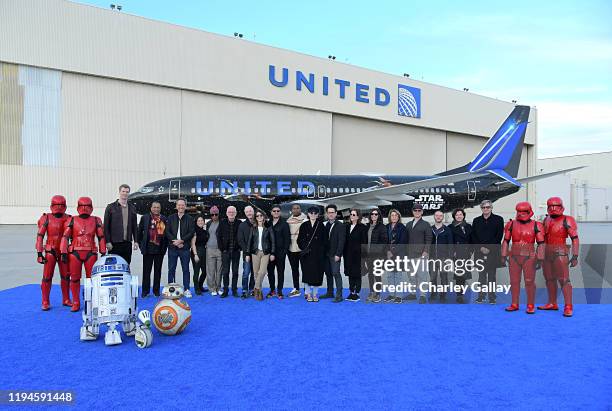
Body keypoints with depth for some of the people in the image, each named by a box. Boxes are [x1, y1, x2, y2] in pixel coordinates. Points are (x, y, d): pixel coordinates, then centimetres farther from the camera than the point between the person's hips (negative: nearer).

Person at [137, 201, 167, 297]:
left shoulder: (164, 219, 7)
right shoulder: (145, 218, 5)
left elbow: (166, 233, 8)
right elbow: (139, 231, 7)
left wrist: (165, 246, 2)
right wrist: (141, 244, 2)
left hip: (160, 249, 1)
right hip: (148, 249, -1)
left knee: (157, 271, 8)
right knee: (146, 270, 2)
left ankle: (156, 290, 16)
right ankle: (145, 291, 9)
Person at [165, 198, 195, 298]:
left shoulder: (190, 219, 5)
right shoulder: (171, 218, 10)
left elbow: (192, 232, -2)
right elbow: (167, 232, 3)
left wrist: (181, 241, -13)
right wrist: (175, 241, -11)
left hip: (185, 248, -1)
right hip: (172, 247, 1)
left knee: (186, 269, 3)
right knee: (171, 269, 4)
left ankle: (186, 289, 9)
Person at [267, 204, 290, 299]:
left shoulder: (284, 224, 0)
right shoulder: (268, 223, 9)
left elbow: (287, 238, -3)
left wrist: (285, 250, -11)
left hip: (280, 252, -3)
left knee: (280, 271, 2)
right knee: (270, 271, 7)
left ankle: (279, 291, 9)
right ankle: (272, 290, 19)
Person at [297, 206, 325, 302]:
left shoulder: (321, 226, 5)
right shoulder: (304, 225, 7)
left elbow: (324, 241, 3)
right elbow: (300, 239, 6)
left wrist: (322, 251, -8)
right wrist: (304, 248, -10)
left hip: (318, 254, 0)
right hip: (306, 254, 0)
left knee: (317, 273, 1)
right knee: (307, 272, 1)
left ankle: (315, 294, 12)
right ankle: (308, 294, 12)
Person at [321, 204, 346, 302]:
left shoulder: (340, 225, -6)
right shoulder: (326, 225, 12)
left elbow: (341, 241, -11)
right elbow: (325, 239, 12)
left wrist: (338, 254, -16)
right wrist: (323, 252, 5)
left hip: (335, 255, -6)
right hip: (327, 254, 6)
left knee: (336, 273, -8)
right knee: (328, 273, 11)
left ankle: (339, 295, -4)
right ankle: (330, 292, 21)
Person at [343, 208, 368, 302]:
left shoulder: (362, 227, -5)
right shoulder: (347, 227, 12)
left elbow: (364, 242, -7)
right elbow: (346, 242, 12)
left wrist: (363, 254, -11)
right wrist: (344, 253, 8)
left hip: (358, 254, -5)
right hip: (349, 254, 6)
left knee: (357, 274, 0)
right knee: (350, 274, 9)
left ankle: (357, 293, 8)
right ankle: (351, 293, 17)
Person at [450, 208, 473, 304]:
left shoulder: (468, 226, 14)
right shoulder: (451, 227, 3)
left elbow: (471, 240, 15)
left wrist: (470, 250, 6)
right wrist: (452, 252, -8)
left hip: (466, 253, 4)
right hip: (456, 253, -4)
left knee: (463, 274, 5)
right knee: (459, 274, -9)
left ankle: (460, 293, 13)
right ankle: (459, 295, -6)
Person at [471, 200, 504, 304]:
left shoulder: (498, 219, 4)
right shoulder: (476, 221, 12)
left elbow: (499, 236, -3)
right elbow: (473, 237, 7)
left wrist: (489, 248, -10)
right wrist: (481, 248, -7)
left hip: (493, 252, -2)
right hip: (480, 252, 2)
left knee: (492, 275, 2)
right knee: (481, 275, 6)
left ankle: (492, 297, 8)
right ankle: (481, 296, 11)